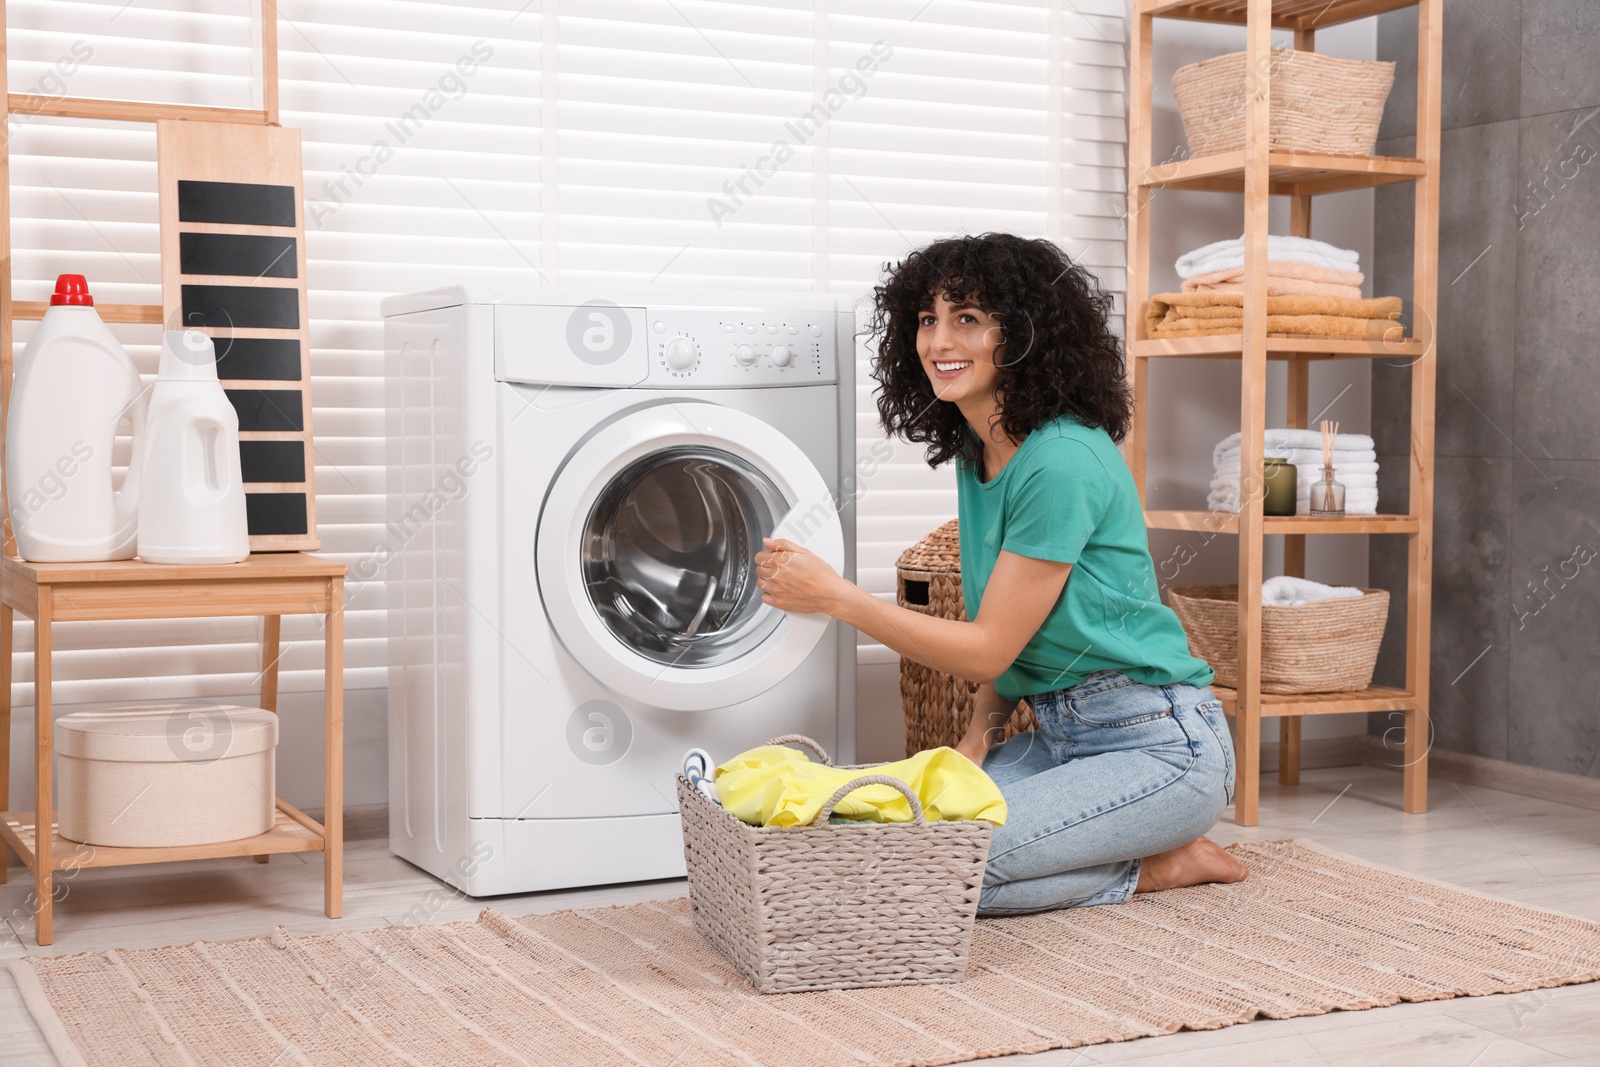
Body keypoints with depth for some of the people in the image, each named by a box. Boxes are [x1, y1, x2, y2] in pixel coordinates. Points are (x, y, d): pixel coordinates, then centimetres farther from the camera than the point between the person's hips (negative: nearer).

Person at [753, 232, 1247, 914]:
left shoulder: (1062, 462, -20)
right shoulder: (973, 453, 9)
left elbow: (989, 648, -18)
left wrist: (833, 595, -20)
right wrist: (979, 736, 1)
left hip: (1158, 743, -9)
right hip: (1060, 735, 9)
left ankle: (1159, 867, -1)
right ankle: (1153, 854, 7)